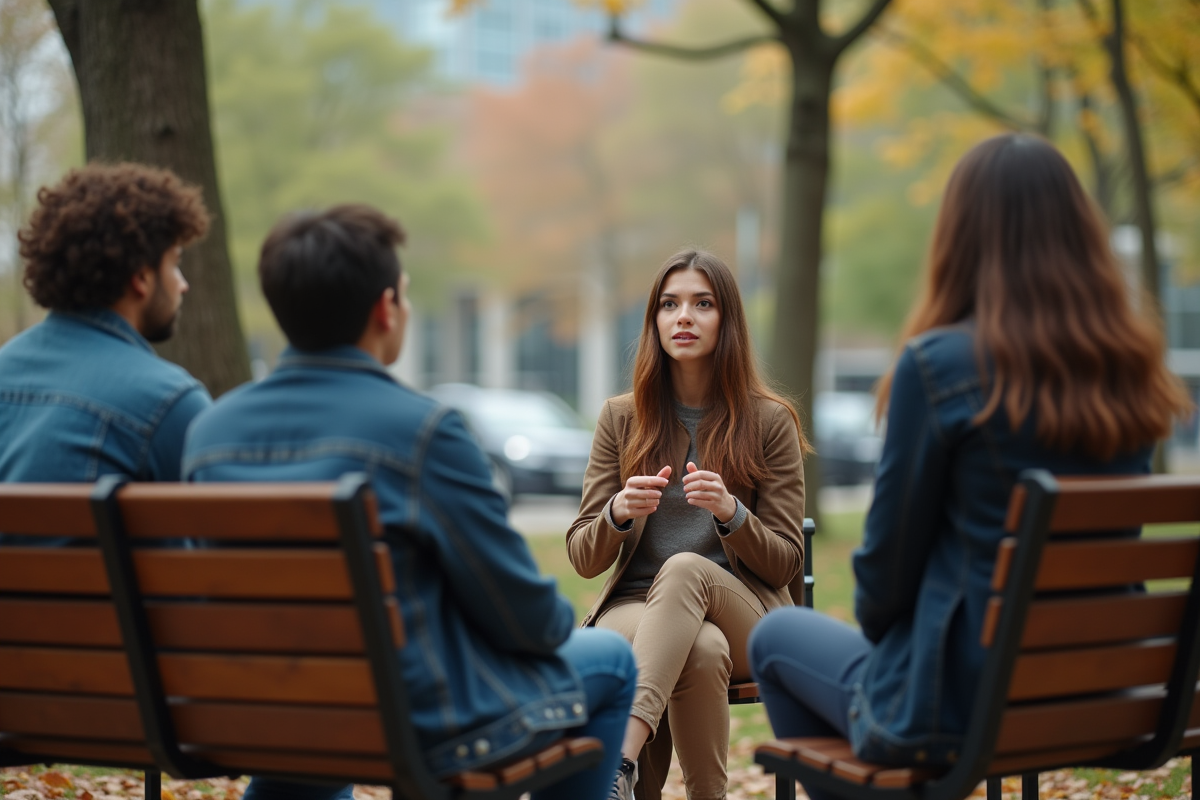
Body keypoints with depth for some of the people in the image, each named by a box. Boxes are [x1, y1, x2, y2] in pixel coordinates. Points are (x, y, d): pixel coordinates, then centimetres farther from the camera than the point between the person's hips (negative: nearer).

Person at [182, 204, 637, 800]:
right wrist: (561, 620, 11)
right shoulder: (420, 429, -21)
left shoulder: (209, 430, -3)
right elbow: (525, 617, -14)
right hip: (426, 730, -6)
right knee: (609, 661, 19)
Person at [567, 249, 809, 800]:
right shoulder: (621, 417, 9)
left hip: (746, 615, -1)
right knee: (702, 650, -37)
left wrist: (730, 512, -18)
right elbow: (583, 558, 6)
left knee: (685, 568, -37)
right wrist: (619, 513, -17)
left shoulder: (769, 420, 5)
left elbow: (784, 563, 3)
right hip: (635, 605, 1)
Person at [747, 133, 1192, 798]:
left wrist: (874, 620, 13)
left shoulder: (938, 364, -19)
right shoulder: (1133, 374, 0)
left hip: (957, 712, -6)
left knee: (775, 637, 23)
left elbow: (892, 547, -11)